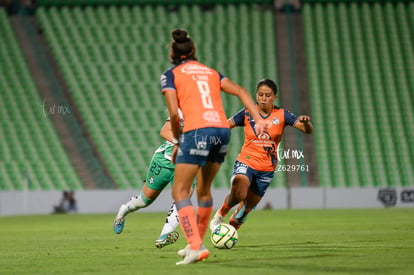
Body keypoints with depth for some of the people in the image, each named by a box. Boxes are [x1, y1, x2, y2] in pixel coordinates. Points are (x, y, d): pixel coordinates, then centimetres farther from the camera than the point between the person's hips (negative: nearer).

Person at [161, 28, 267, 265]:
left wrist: (177, 142, 10)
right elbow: (241, 91, 11)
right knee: (204, 189, 21)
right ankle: (197, 243, 29)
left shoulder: (171, 75, 8)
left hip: (197, 131, -6)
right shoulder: (211, 72, 23)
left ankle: (196, 247, -13)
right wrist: (259, 120, 4)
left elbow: (174, 113, -4)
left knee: (180, 192, 1)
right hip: (222, 130, 6)